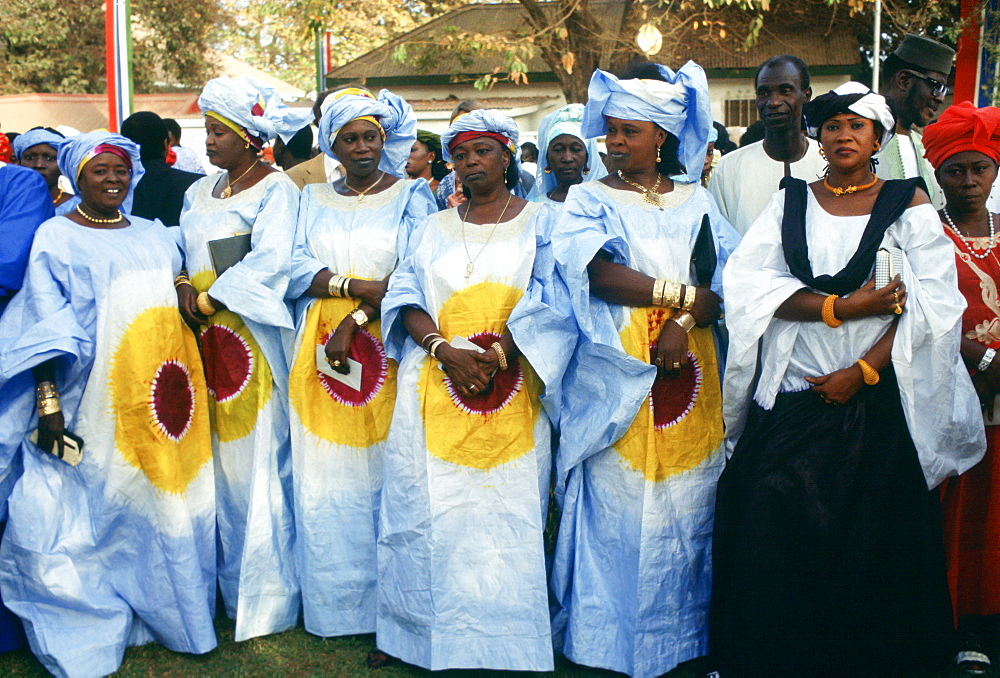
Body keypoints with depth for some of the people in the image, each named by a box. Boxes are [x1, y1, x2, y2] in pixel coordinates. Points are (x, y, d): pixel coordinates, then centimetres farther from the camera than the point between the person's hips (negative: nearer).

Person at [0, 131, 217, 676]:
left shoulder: (156, 236, 16)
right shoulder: (55, 238, 1)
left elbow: (183, 301, 20)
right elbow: (47, 326, -7)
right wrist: (48, 400, -15)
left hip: (162, 401, 5)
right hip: (95, 406, -4)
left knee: (170, 506, 8)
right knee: (97, 506, -1)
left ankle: (168, 613, 24)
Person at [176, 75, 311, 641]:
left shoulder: (276, 189, -6)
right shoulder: (199, 192, 16)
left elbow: (270, 261, -19)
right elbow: (182, 253, 16)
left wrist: (209, 300, -16)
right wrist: (183, 289, -6)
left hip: (254, 338, -7)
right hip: (205, 340, 7)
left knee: (259, 459, -1)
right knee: (220, 461, 10)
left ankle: (269, 597, 11)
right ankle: (232, 584, 23)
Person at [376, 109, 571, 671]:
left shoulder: (539, 224, 6)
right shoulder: (433, 230, 15)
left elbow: (553, 305, -4)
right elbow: (405, 298, 4)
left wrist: (495, 356, -16)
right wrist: (445, 350, -14)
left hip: (510, 389, -2)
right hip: (434, 388, 3)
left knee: (505, 511, -2)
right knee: (432, 510, 2)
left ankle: (504, 637, 10)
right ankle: (431, 628, 15)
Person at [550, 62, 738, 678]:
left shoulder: (697, 202, 12)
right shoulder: (589, 201, 5)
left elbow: (731, 281, 2)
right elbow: (600, 274, -12)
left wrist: (685, 323, -16)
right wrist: (686, 293, -10)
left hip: (689, 377, 3)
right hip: (615, 378, -2)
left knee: (684, 507, 5)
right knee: (616, 507, -1)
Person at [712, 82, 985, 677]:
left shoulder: (908, 203, 5)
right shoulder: (790, 201, 9)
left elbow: (931, 303, -4)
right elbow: (750, 282, -5)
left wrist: (862, 372, -13)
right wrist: (842, 307, -15)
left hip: (875, 401, -1)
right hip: (789, 399, 1)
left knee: (869, 544, 3)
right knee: (773, 534, -1)